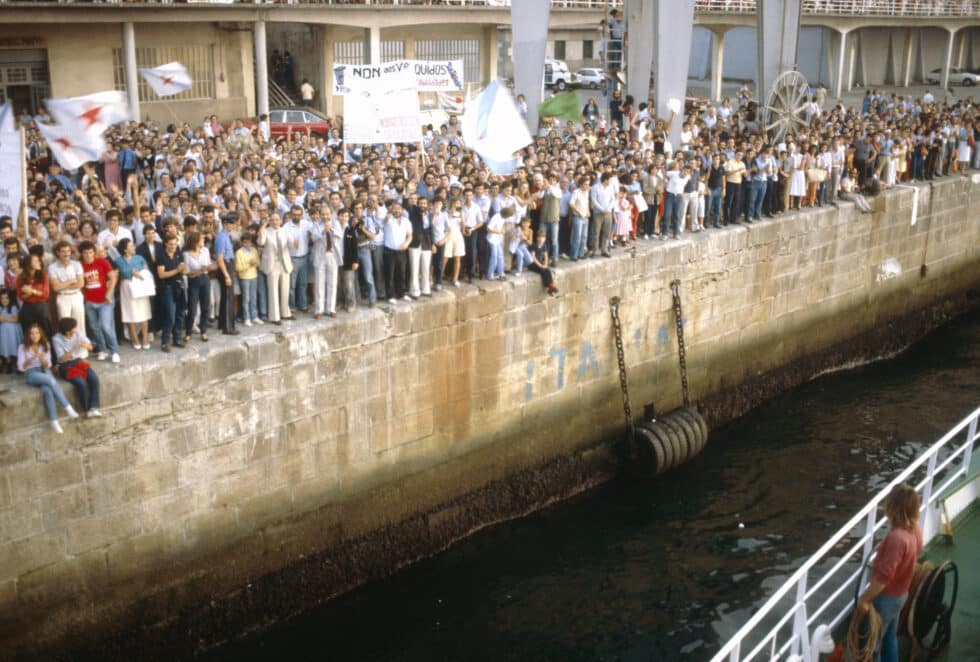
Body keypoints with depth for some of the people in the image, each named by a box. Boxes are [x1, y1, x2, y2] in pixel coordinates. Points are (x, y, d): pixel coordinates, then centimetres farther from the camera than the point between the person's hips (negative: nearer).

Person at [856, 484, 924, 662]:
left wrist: (864, 599, -22)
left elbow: (883, 576, -31)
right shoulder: (916, 528, -6)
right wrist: (884, 548, 16)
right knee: (889, 637, 25)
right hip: (900, 594, 8)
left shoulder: (896, 537, -34)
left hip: (886, 598, -8)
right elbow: (915, 554, 15)